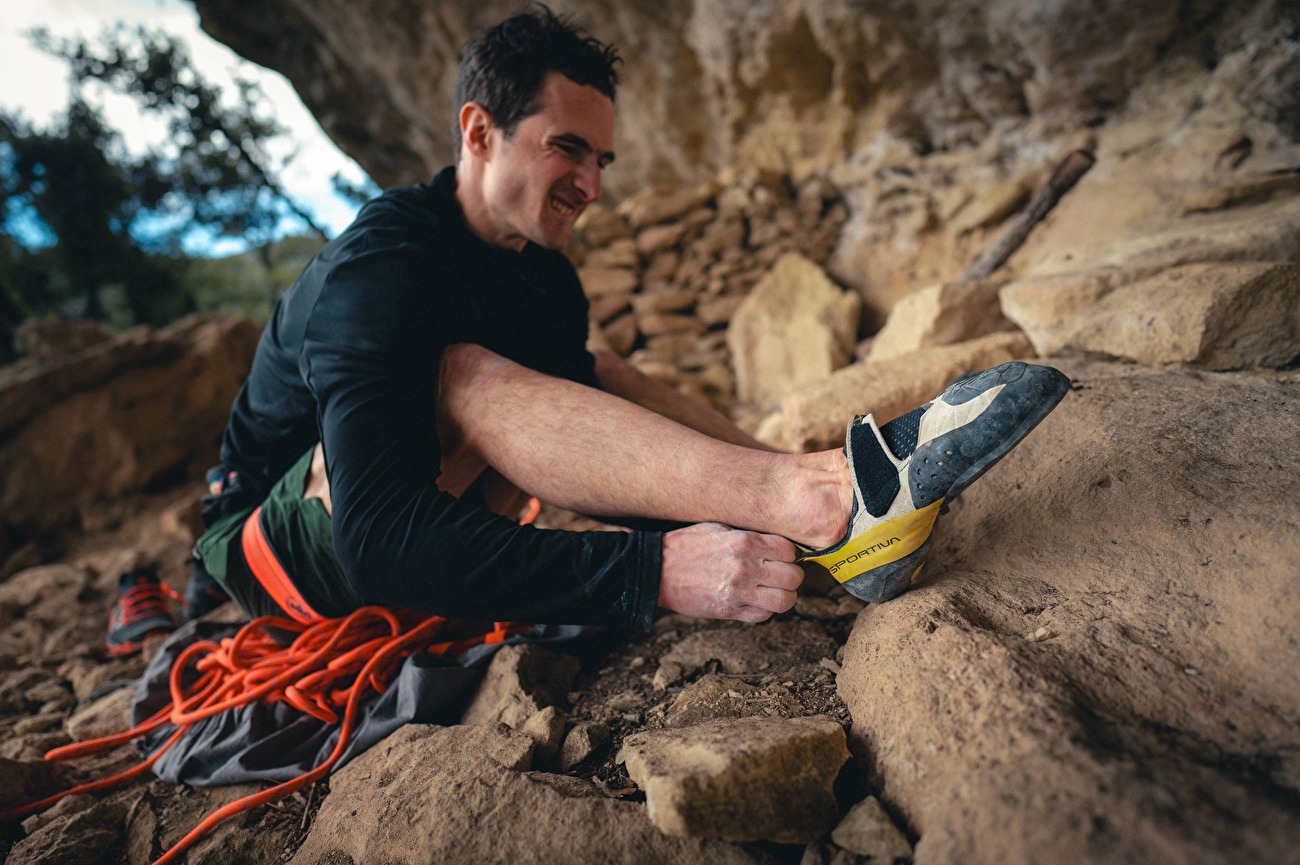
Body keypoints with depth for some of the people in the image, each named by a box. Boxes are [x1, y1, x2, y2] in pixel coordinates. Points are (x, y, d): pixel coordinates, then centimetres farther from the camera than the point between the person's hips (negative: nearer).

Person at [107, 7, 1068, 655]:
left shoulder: (546, 279, -3)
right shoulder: (380, 265, -28)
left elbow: (578, 438, -5)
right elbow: (380, 540, -40)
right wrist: (653, 574, -48)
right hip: (275, 543, -6)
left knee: (600, 375, -9)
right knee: (461, 378, -34)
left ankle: (835, 491, -25)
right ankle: (824, 500, -44)